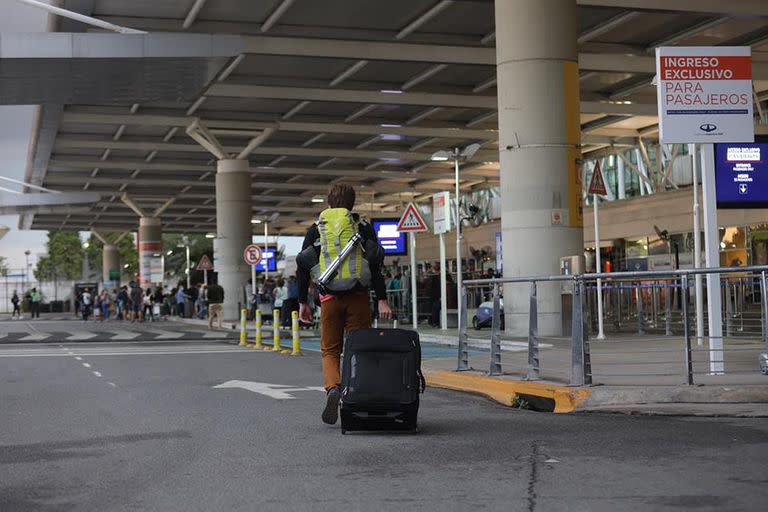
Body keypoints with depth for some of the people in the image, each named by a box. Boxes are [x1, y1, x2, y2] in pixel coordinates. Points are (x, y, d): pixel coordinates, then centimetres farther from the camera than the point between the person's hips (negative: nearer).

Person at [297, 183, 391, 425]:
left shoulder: (316, 228, 10)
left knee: (330, 351, 9)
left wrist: (302, 302, 11)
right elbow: (375, 263, -4)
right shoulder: (362, 225, 6)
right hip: (358, 296, -1)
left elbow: (303, 265, 6)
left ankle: (332, 388, -17)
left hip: (330, 297, 1)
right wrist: (382, 299, -7)